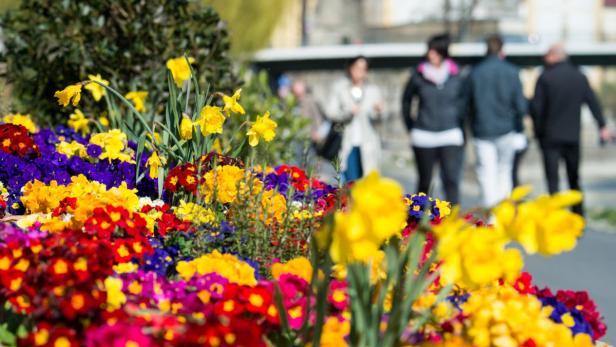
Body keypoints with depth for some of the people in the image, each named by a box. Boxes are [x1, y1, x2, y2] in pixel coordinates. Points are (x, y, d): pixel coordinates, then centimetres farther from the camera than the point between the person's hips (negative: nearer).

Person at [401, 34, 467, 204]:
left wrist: (461, 127, 4)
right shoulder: (419, 76, 2)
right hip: (424, 137, 1)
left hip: (450, 137, -1)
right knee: (424, 182, 9)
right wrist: (410, 125, 12)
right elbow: (406, 100, 16)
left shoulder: (456, 77, 0)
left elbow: (464, 103, 10)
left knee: (451, 180, -13)